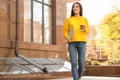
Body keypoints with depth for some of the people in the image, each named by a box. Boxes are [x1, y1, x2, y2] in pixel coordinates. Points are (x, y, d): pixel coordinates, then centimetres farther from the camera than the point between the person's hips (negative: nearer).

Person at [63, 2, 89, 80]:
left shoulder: (85, 19, 12)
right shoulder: (68, 20, 10)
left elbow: (87, 32, 12)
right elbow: (65, 31, 10)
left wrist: (84, 29, -11)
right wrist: (67, 38, -11)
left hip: (82, 43, 1)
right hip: (72, 43, 0)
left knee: (81, 63, -2)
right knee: (74, 63, -12)